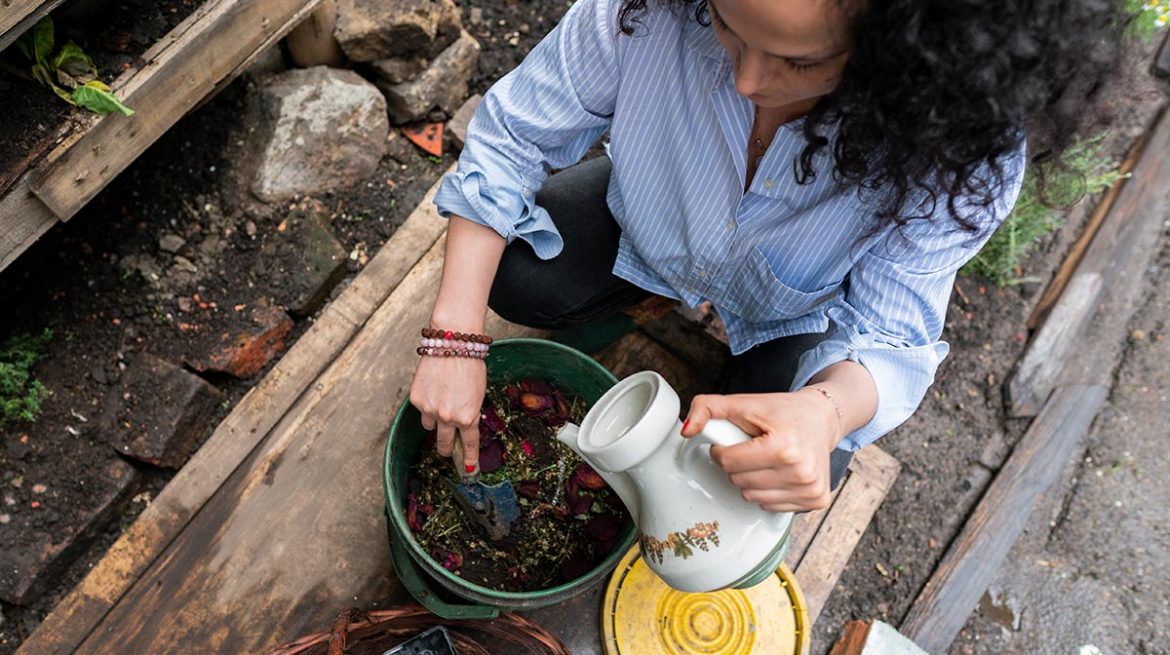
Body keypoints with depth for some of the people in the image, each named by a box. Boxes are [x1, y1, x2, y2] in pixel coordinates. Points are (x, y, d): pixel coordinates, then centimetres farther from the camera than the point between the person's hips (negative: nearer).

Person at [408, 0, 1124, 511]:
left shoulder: (961, 145, -37)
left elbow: (889, 336, -30)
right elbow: (512, 135, -24)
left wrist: (824, 412, -56)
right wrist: (456, 338, -28)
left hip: (793, 310, -1)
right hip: (648, 224, 2)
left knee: (795, 480, -17)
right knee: (512, 274, -17)